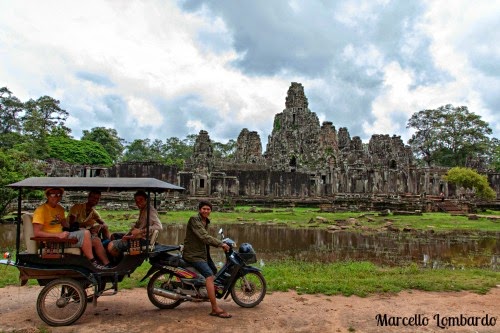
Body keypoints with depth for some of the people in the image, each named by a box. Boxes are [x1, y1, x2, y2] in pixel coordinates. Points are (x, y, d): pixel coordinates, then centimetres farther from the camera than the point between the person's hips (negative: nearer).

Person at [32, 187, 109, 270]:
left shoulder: (60, 208, 15)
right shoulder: (41, 210, -10)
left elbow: (67, 226, 19)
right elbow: (36, 233, -19)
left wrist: (61, 220, -5)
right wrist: (58, 235, -25)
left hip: (61, 236, 8)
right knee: (85, 234, -20)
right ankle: (93, 263, -10)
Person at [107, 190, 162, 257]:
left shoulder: (150, 210, -20)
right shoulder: (142, 210, 12)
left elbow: (159, 226, -32)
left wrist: (141, 231, -31)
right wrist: (127, 234, 7)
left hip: (142, 239, -11)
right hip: (137, 236, 11)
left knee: (111, 246, -17)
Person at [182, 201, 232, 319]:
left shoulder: (206, 222, 14)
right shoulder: (194, 220, -15)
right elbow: (204, 236, -25)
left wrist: (220, 244, 3)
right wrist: (221, 244, -26)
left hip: (202, 253, 10)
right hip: (193, 254, -10)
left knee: (214, 271, 23)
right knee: (209, 275, -25)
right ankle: (215, 309, -27)